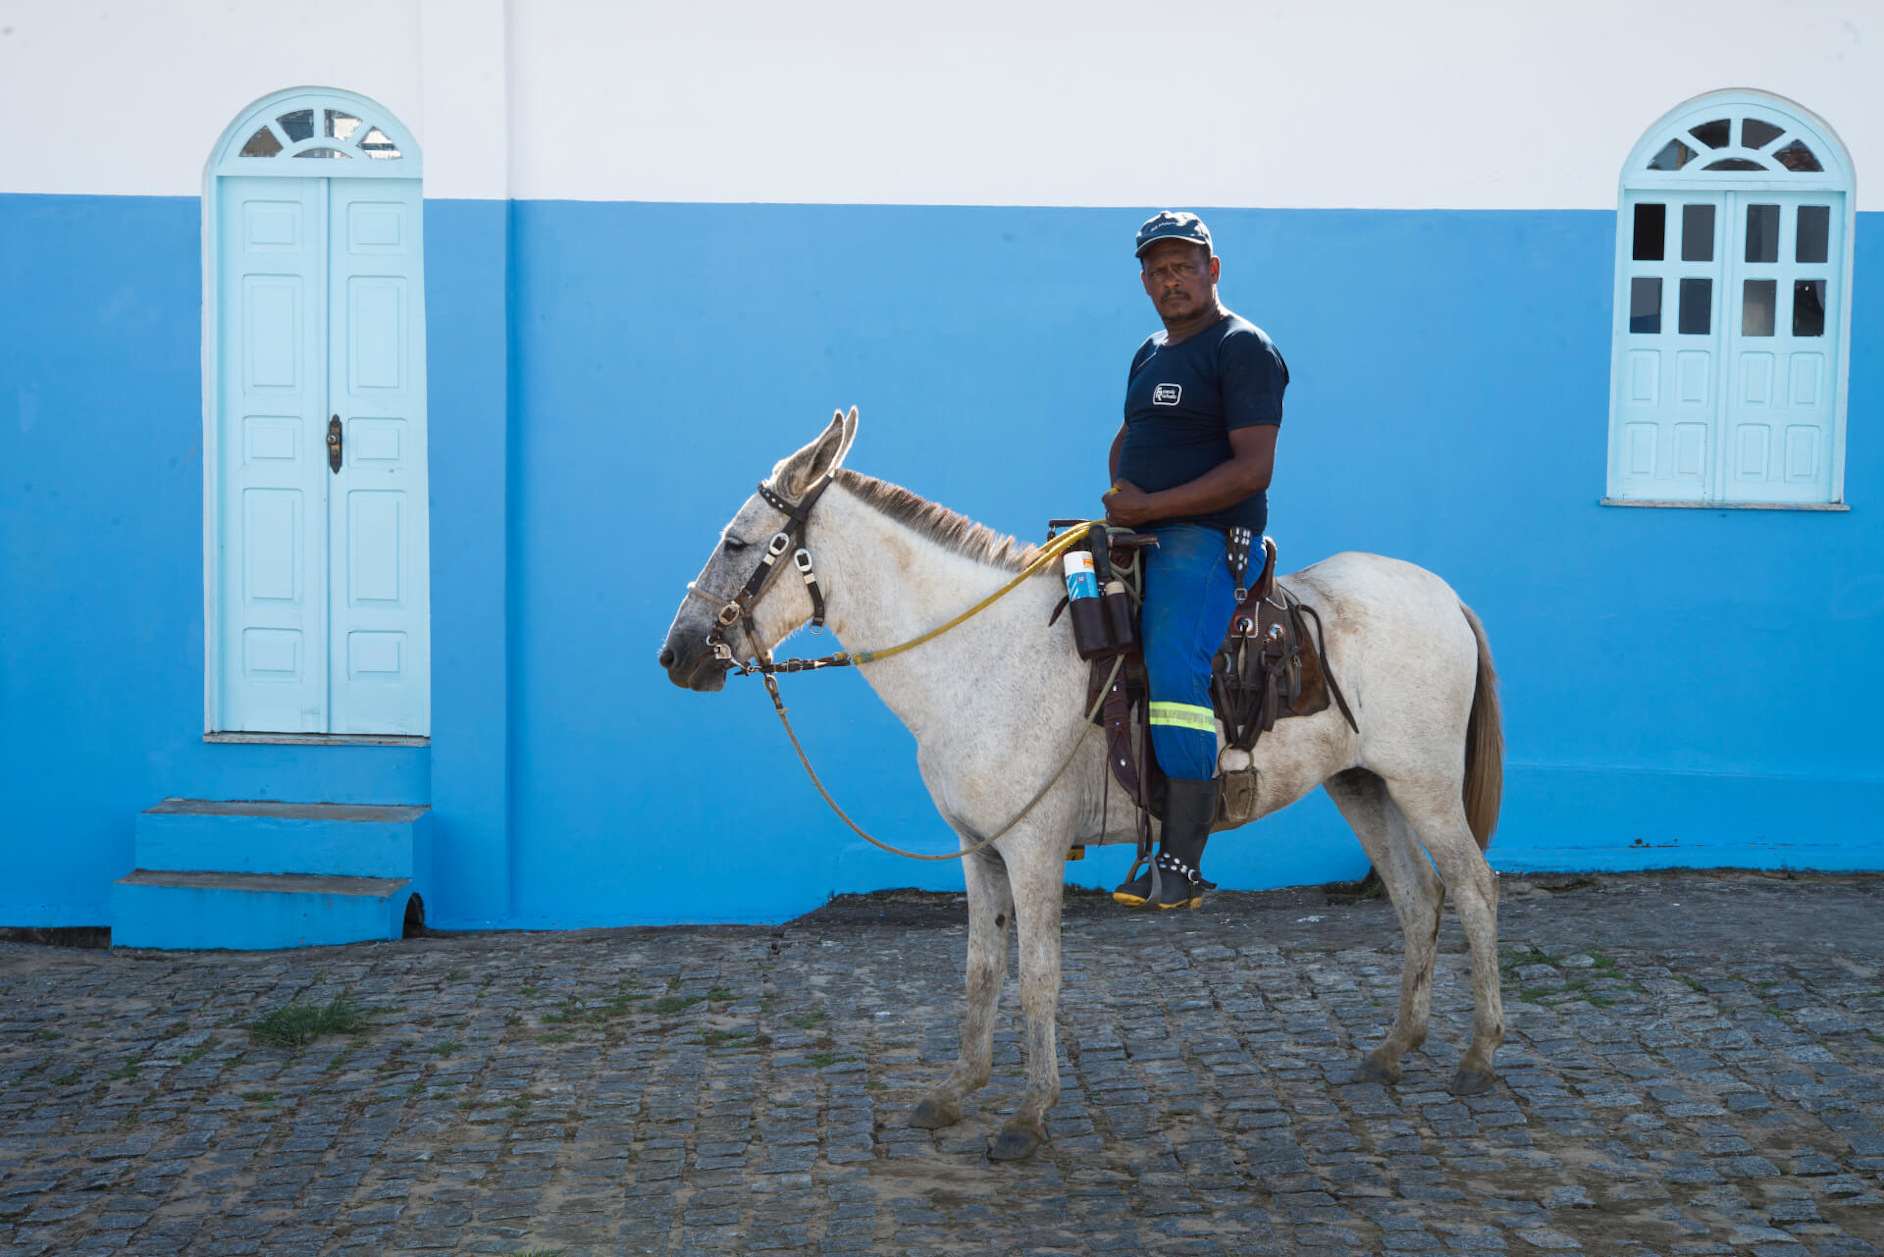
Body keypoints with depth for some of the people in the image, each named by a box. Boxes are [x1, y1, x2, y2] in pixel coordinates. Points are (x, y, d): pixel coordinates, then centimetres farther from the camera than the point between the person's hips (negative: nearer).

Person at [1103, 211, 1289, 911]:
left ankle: (1180, 866, -27)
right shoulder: (1150, 355, 20)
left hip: (1207, 539, -10)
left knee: (1172, 672, -26)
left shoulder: (1242, 349, -7)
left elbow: (1252, 468, -16)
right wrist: (1119, 499, 12)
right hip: (1138, 538, 10)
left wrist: (1149, 506, -19)